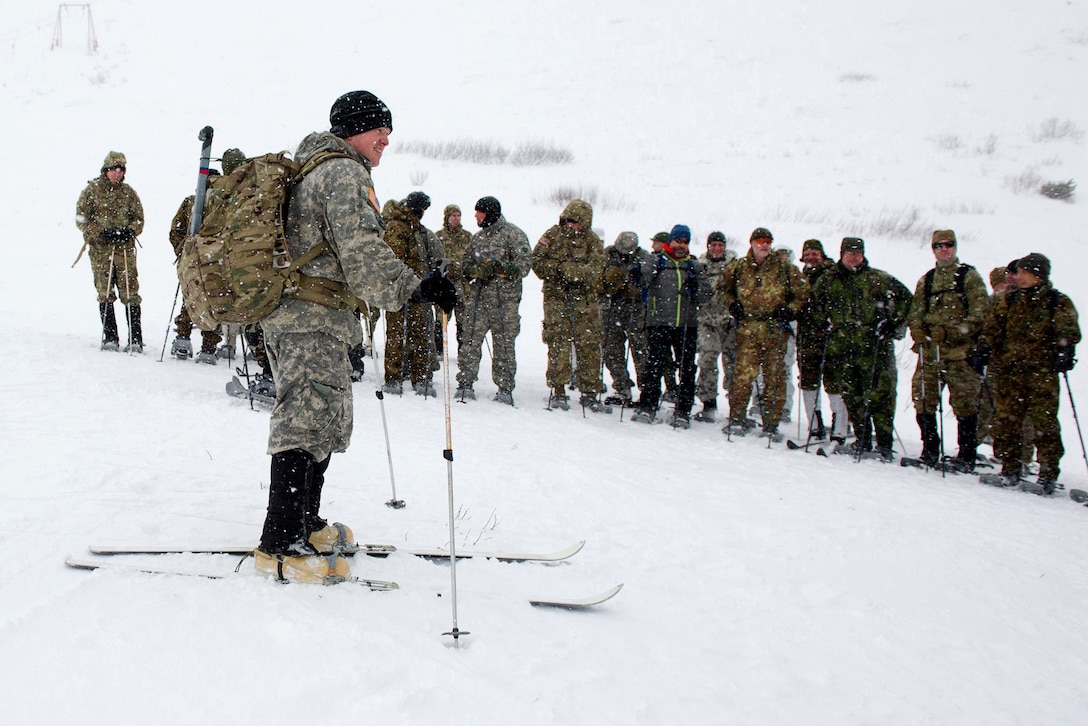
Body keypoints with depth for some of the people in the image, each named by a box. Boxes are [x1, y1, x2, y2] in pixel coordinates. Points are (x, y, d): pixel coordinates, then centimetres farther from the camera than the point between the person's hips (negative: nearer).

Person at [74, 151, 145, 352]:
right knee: (105, 294, 0)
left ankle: (135, 339, -3)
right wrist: (101, 233, -12)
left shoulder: (129, 193, 11)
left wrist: (130, 231, -8)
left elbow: (139, 219, 14)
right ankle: (110, 338, 8)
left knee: (130, 294, -5)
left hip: (125, 249, 1)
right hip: (100, 249, -1)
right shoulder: (92, 191, 4)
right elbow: (81, 219, 2)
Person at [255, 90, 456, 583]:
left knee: (328, 421, 17)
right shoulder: (344, 172, -11)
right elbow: (360, 248, -24)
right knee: (306, 421, -13)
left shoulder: (316, 168, 23)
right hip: (313, 321, -11)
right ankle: (279, 546, -14)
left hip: (299, 317, 11)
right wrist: (415, 287, -31)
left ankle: (305, 523, 25)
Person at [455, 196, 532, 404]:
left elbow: (524, 263, -8)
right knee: (470, 341, -1)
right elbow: (465, 264, 15)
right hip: (477, 298, 5)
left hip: (504, 299, -5)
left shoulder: (513, 234, -1)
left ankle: (505, 389, 8)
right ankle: (465, 384, 4)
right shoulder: (478, 237, 18)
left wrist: (500, 268, -22)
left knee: (504, 344, 1)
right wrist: (479, 269, -8)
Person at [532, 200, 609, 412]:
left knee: (589, 346, 1)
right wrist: (557, 269, -16)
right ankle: (558, 391, 3)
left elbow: (595, 269, -9)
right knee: (558, 345, -5)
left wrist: (568, 269, -22)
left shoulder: (593, 241, 3)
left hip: (585, 299, 1)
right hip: (556, 298, -1)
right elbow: (537, 261, -1)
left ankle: (590, 393, 7)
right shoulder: (553, 235, 4)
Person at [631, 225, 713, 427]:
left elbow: (705, 296, 10)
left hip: (687, 325, 2)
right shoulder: (657, 261, 8)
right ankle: (647, 407, 3)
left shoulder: (695, 266, 14)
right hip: (658, 322, -2)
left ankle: (683, 412, 10)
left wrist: (696, 288, -9)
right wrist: (639, 276, -24)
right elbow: (644, 282, -4)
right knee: (654, 366, -4)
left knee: (687, 369, 3)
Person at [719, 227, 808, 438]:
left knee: (774, 378, 2)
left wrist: (790, 310, -3)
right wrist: (732, 305, 9)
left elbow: (802, 292, 10)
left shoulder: (783, 266, 5)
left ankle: (771, 424, 7)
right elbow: (723, 287, 24)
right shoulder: (739, 266, 8)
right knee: (744, 374, -8)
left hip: (776, 330, 0)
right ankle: (737, 418, 0)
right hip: (748, 329, 0)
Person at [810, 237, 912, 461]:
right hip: (843, 347, 4)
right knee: (851, 396, 5)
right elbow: (817, 304, 30)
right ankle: (862, 440, 16)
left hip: (875, 346, -4)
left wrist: (893, 323, -1)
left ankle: (885, 444, -5)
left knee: (879, 394, -7)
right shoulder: (829, 280, 12)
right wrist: (828, 322, 17)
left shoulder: (877, 278, 2)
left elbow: (905, 298, 5)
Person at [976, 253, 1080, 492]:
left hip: (1042, 374, -3)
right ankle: (1011, 470, 12)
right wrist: (984, 349, -4)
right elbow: (992, 328, 12)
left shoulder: (1058, 303, 5)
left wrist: (1065, 353, -21)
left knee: (1044, 423, -6)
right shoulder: (1008, 301, 14)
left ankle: (1048, 475, 0)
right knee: (1005, 421, 1)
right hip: (1008, 372, 4)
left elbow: (1069, 332, -3)